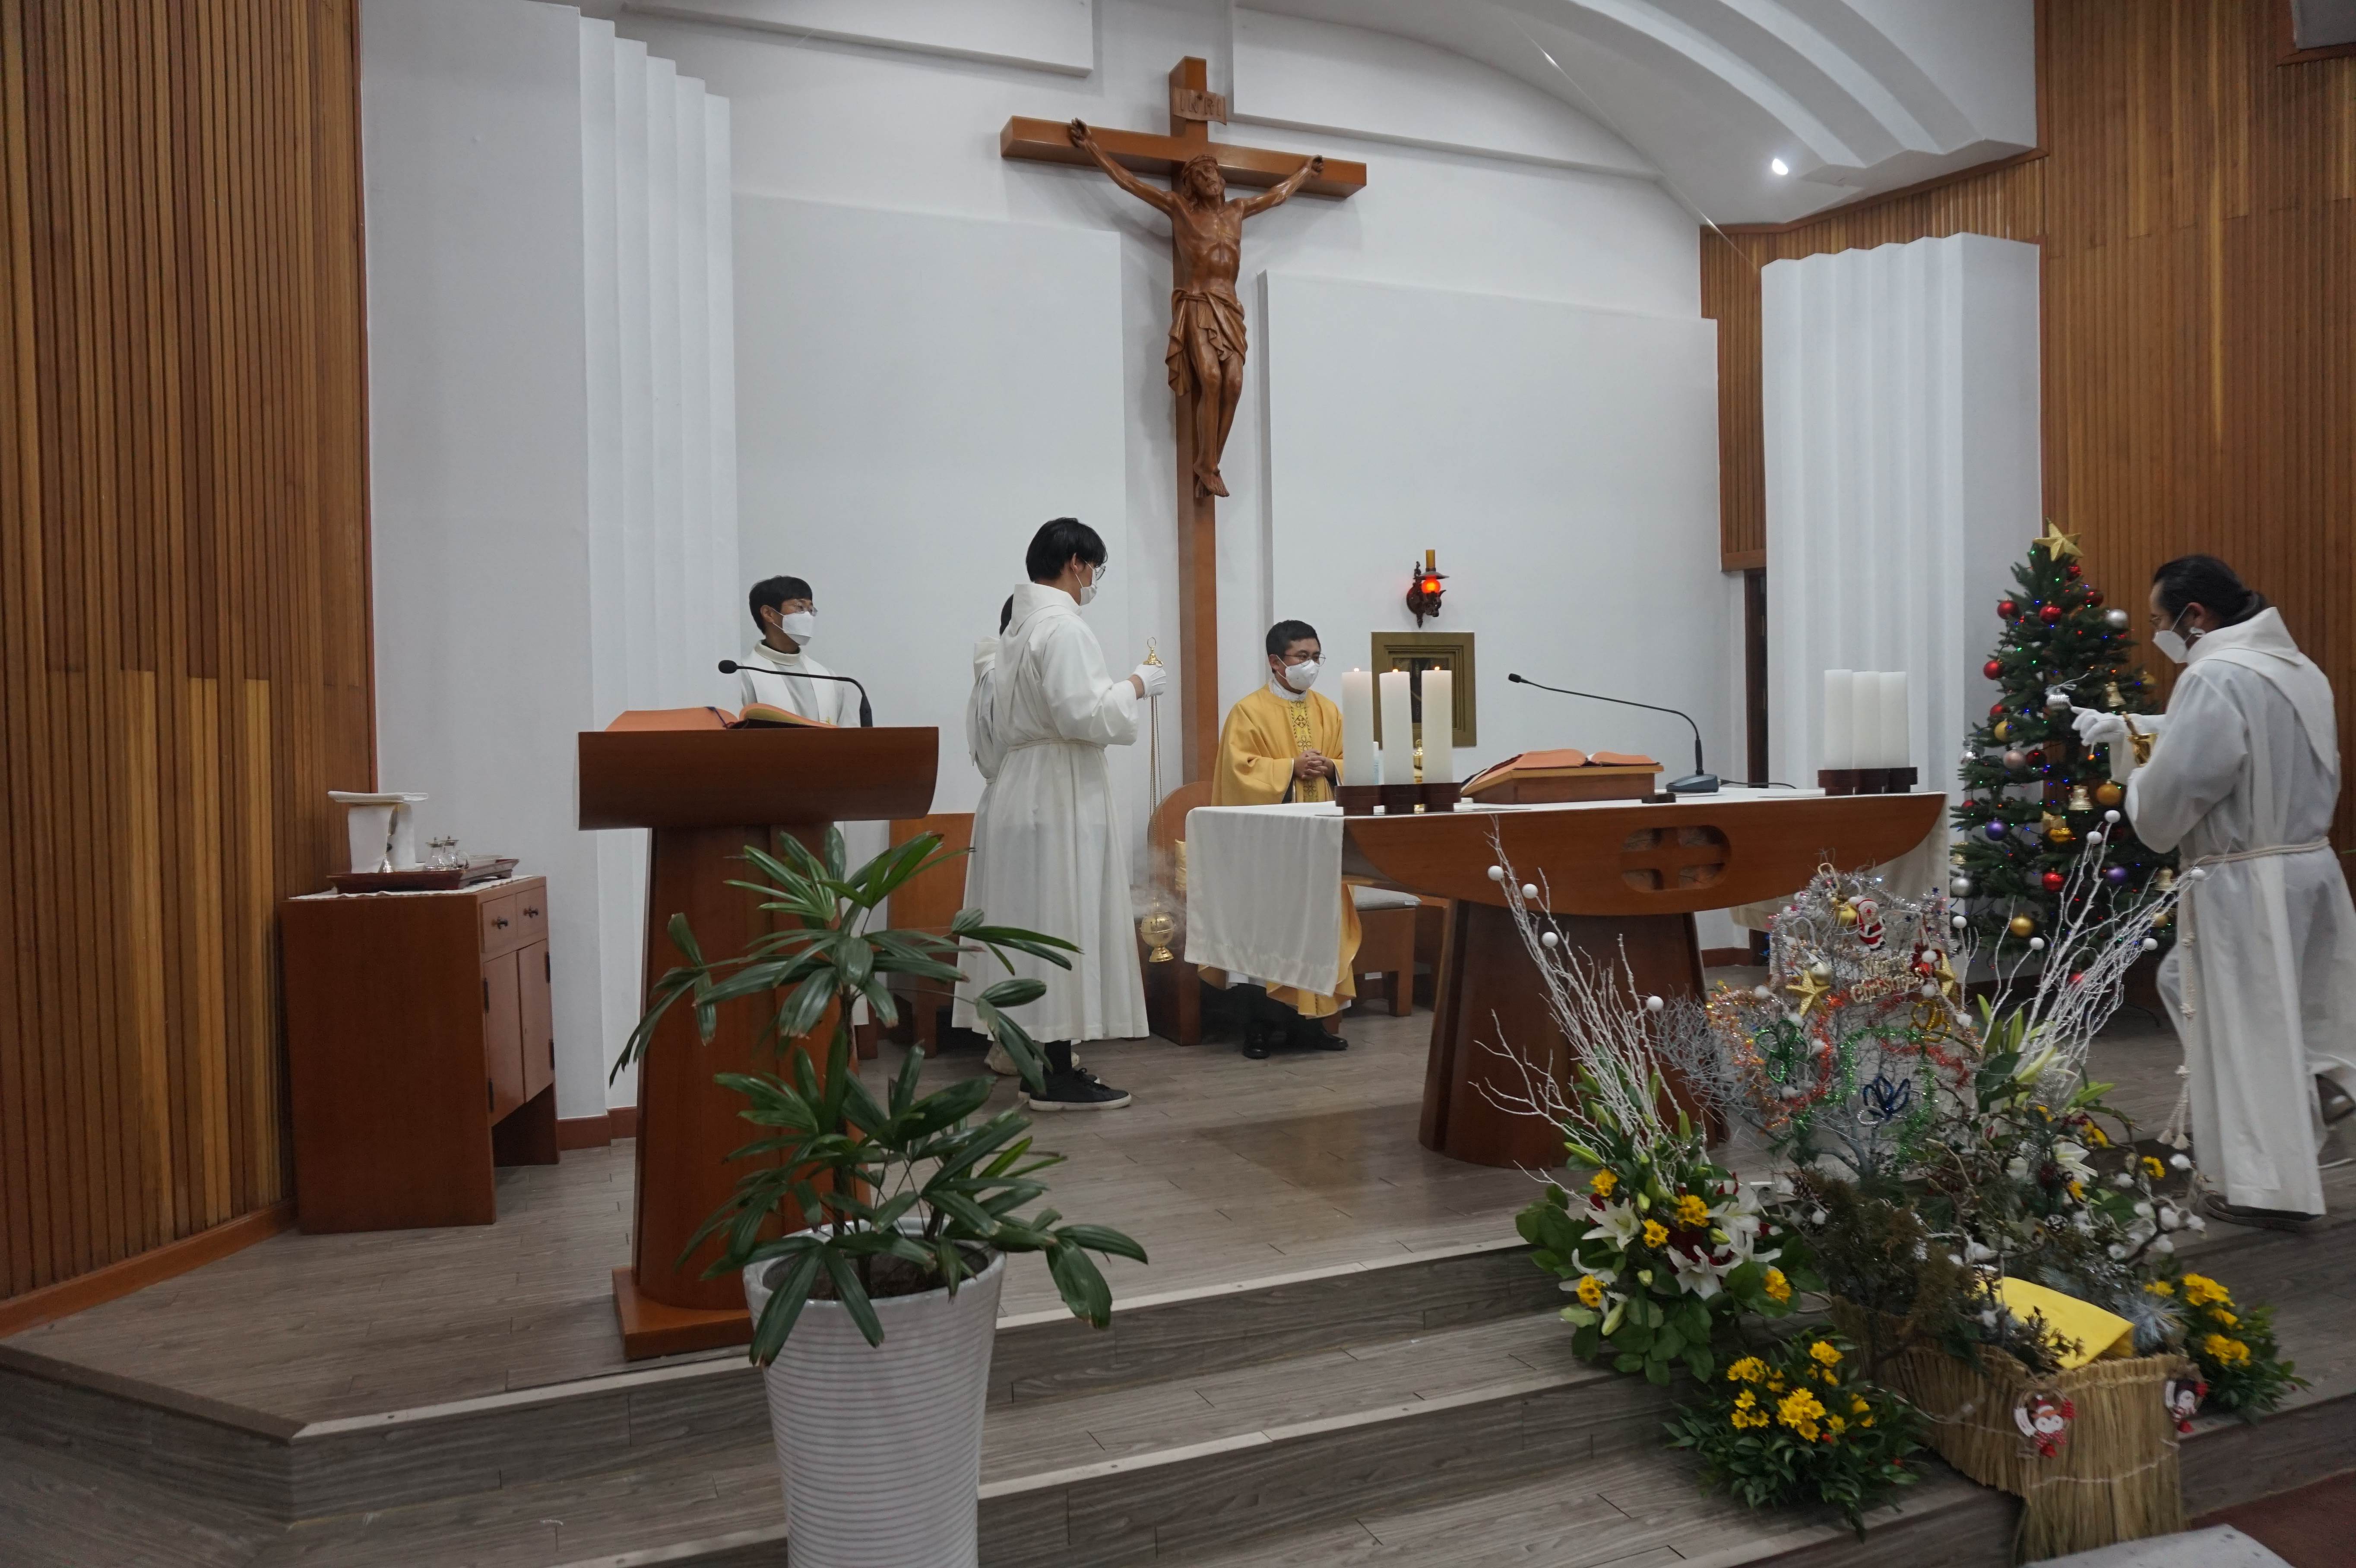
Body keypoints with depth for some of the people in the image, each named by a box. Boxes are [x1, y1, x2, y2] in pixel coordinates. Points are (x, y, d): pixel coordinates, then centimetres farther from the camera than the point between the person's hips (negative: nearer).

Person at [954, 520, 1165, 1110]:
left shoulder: (1019, 624, 14)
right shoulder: (1063, 626, -15)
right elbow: (1084, 714, -22)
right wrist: (1135, 686, -8)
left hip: (1019, 790, 10)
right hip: (1061, 795, -10)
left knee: (1037, 924, 11)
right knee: (1062, 924, -5)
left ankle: (1045, 1061, 18)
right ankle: (1056, 1076, 1)